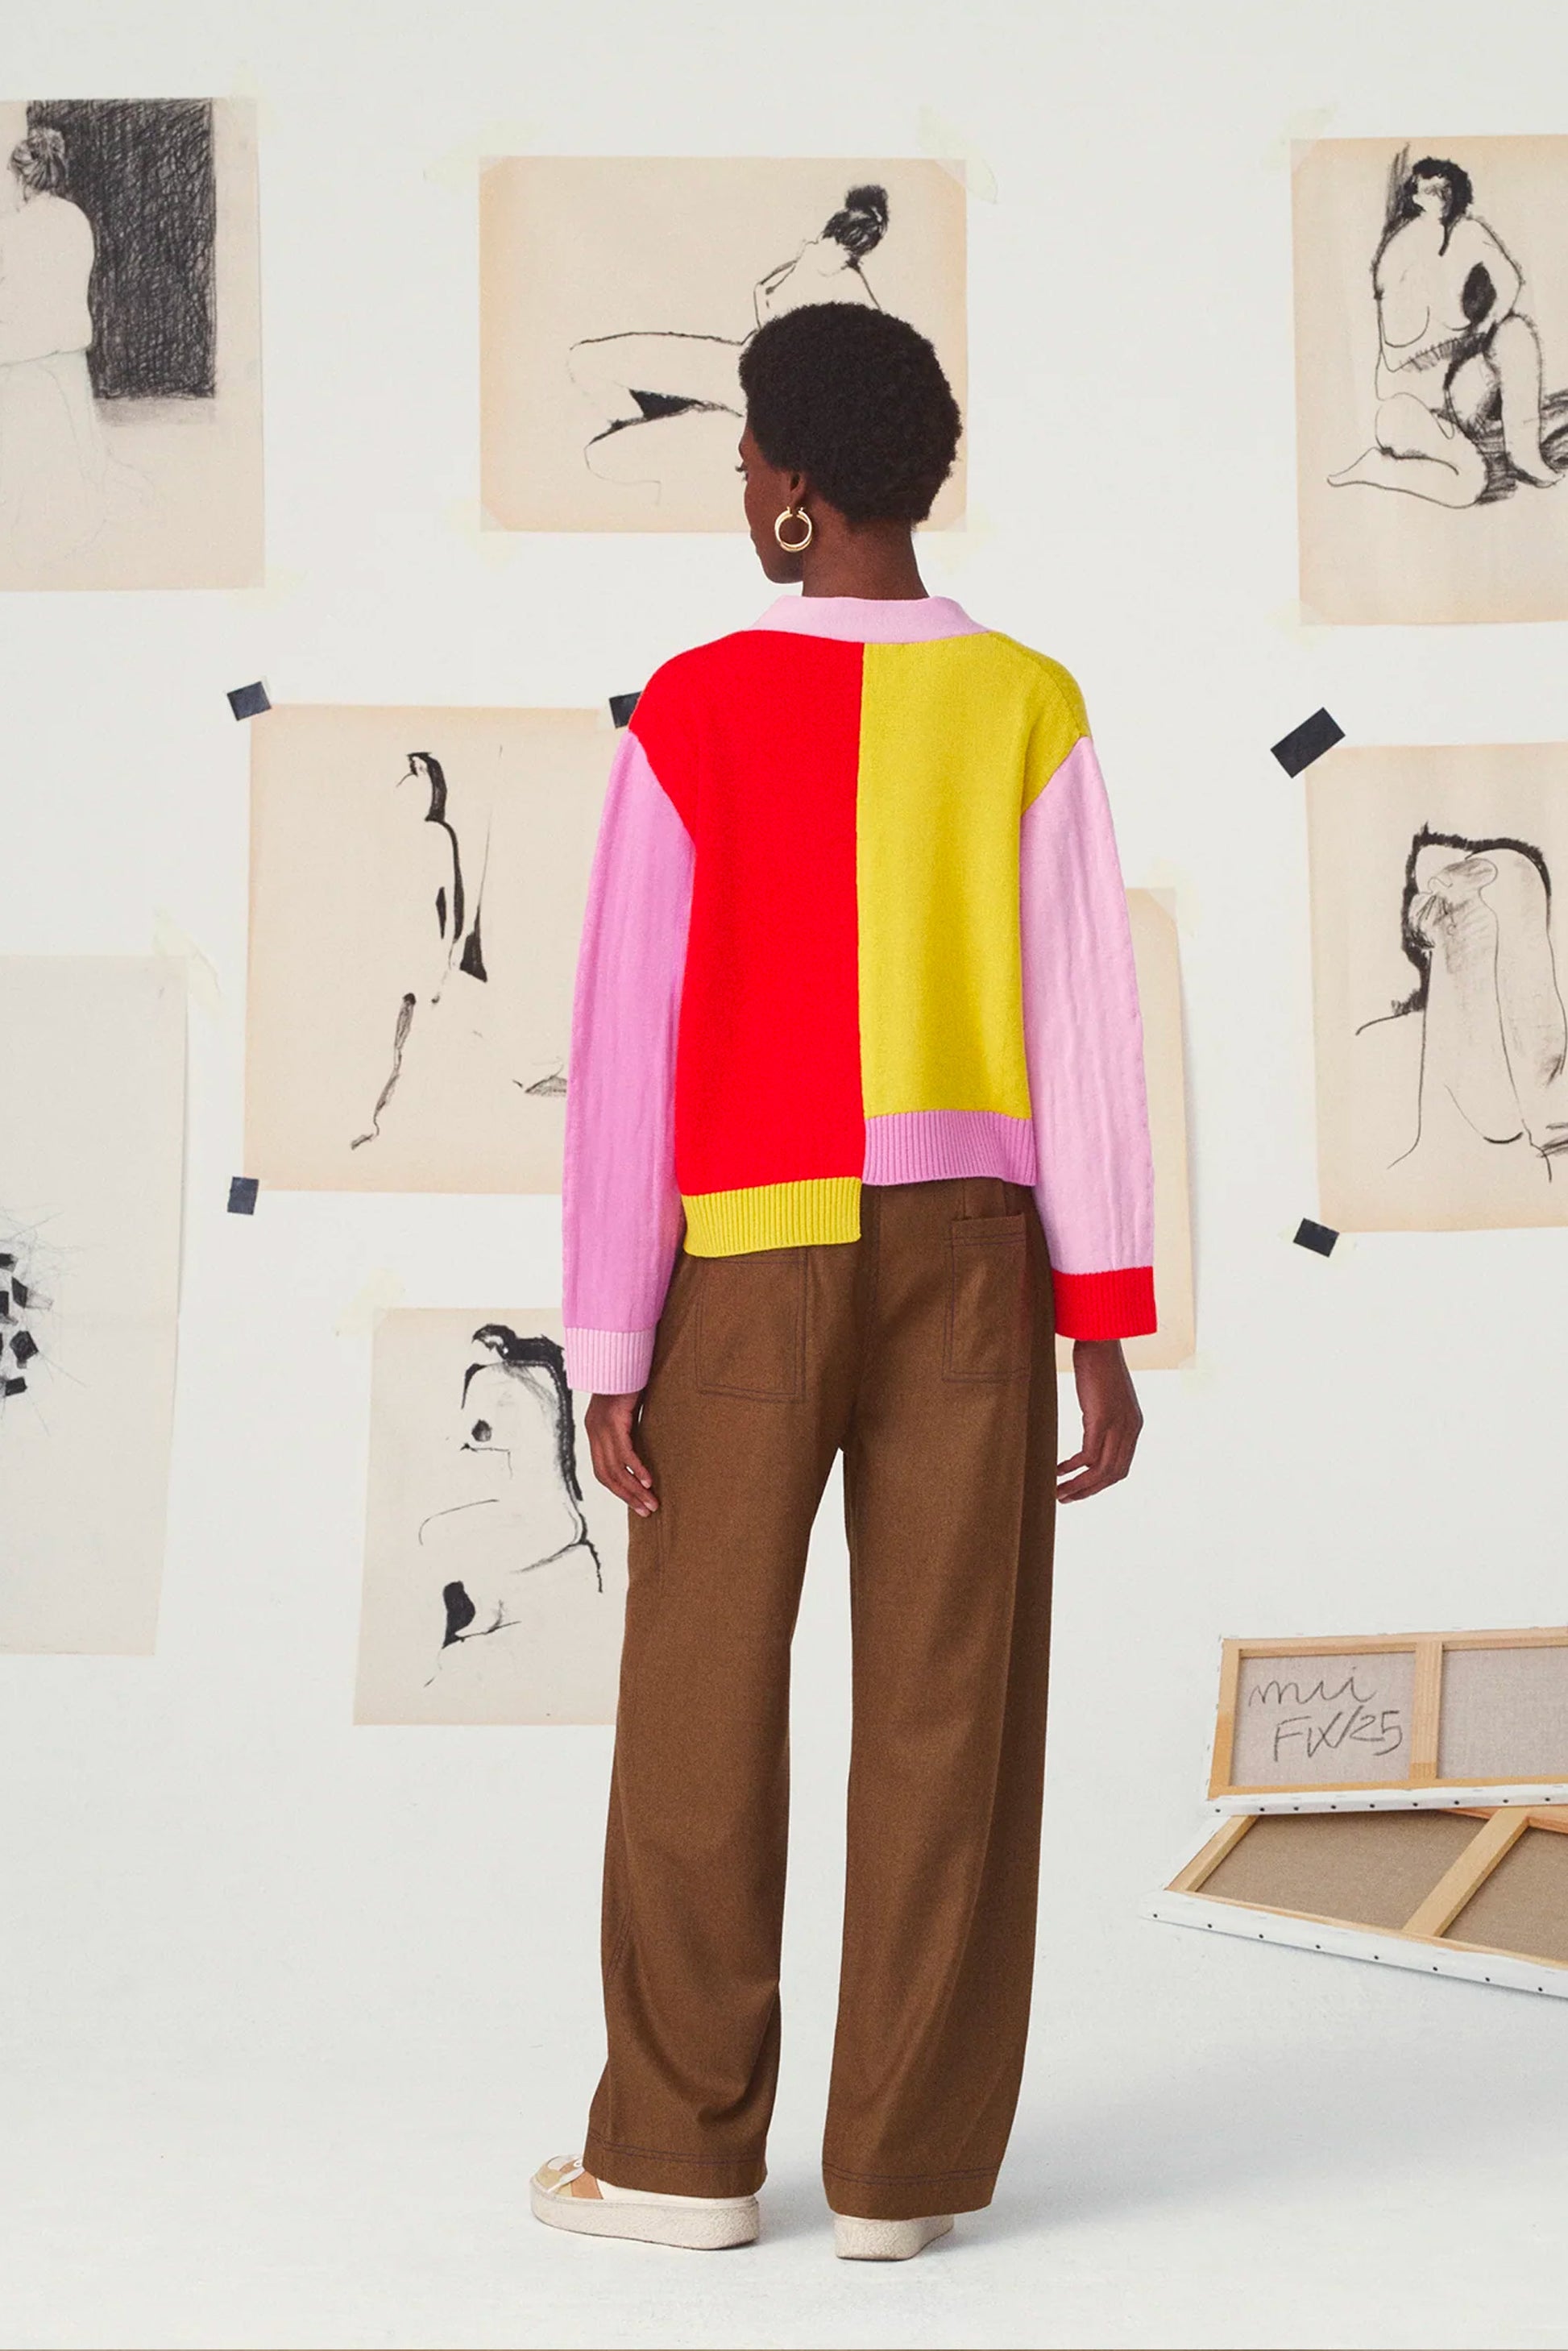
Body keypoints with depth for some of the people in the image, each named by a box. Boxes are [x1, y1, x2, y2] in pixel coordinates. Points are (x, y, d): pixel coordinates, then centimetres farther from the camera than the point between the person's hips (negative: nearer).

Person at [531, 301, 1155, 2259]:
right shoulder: (1030, 713, -2)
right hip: (971, 1262, 2)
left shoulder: (691, 716, -6)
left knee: (701, 1710, 7)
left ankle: (683, 2148, 10)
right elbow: (1084, 1030, -6)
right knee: (947, 1708, 3)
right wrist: (1103, 1332, -3)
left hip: (747, 1276, -1)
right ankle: (904, 2162, 5)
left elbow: (627, 1050, -7)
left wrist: (608, 1359, -4)